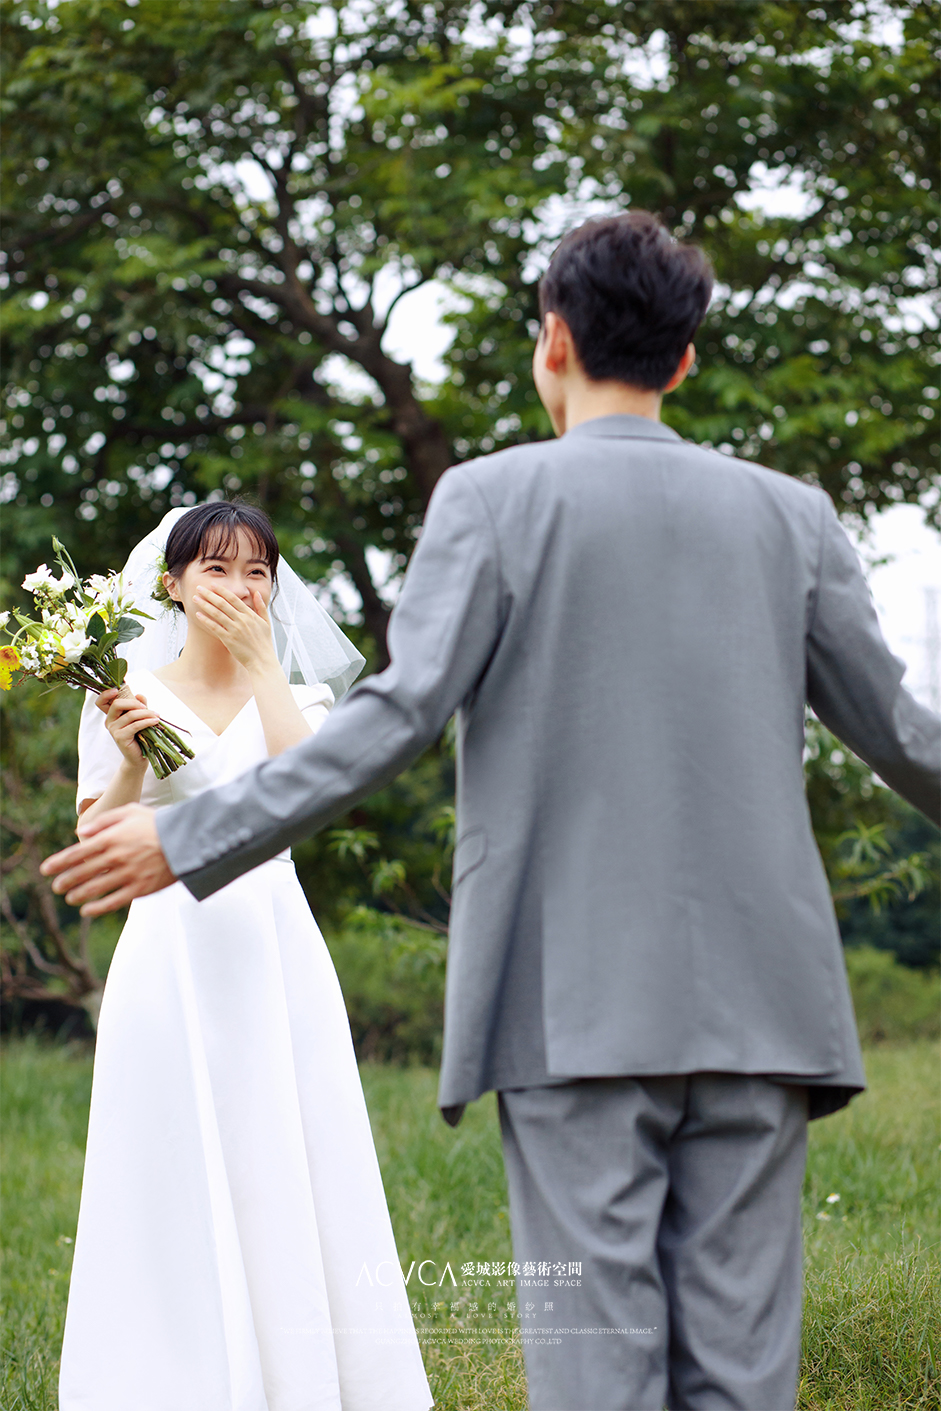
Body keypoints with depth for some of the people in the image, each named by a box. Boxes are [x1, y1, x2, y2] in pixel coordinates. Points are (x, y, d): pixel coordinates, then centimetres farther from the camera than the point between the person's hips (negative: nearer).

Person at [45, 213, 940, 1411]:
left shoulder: (493, 499, 0)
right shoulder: (789, 516, 10)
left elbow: (400, 715, -8)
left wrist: (189, 842, -2)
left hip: (577, 1006, -3)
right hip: (754, 999, 3)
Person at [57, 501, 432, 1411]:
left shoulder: (294, 690, 10)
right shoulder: (128, 692, 7)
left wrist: (259, 655, -9)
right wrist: (128, 763, -14)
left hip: (274, 951, 1)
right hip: (170, 951, -1)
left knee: (286, 1171, 0)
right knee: (173, 1178, -1)